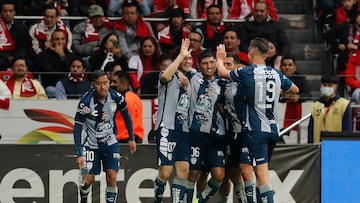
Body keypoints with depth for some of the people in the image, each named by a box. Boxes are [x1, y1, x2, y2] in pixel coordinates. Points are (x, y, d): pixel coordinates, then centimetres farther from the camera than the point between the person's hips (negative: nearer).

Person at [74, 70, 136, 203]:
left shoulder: (116, 97, -13)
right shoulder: (86, 101, -23)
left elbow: (126, 115, 7)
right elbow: (78, 127, -18)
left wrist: (131, 138, 9)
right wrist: (79, 154, -22)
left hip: (110, 142, 2)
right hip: (91, 143, -2)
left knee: (112, 177, -10)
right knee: (88, 180, -4)